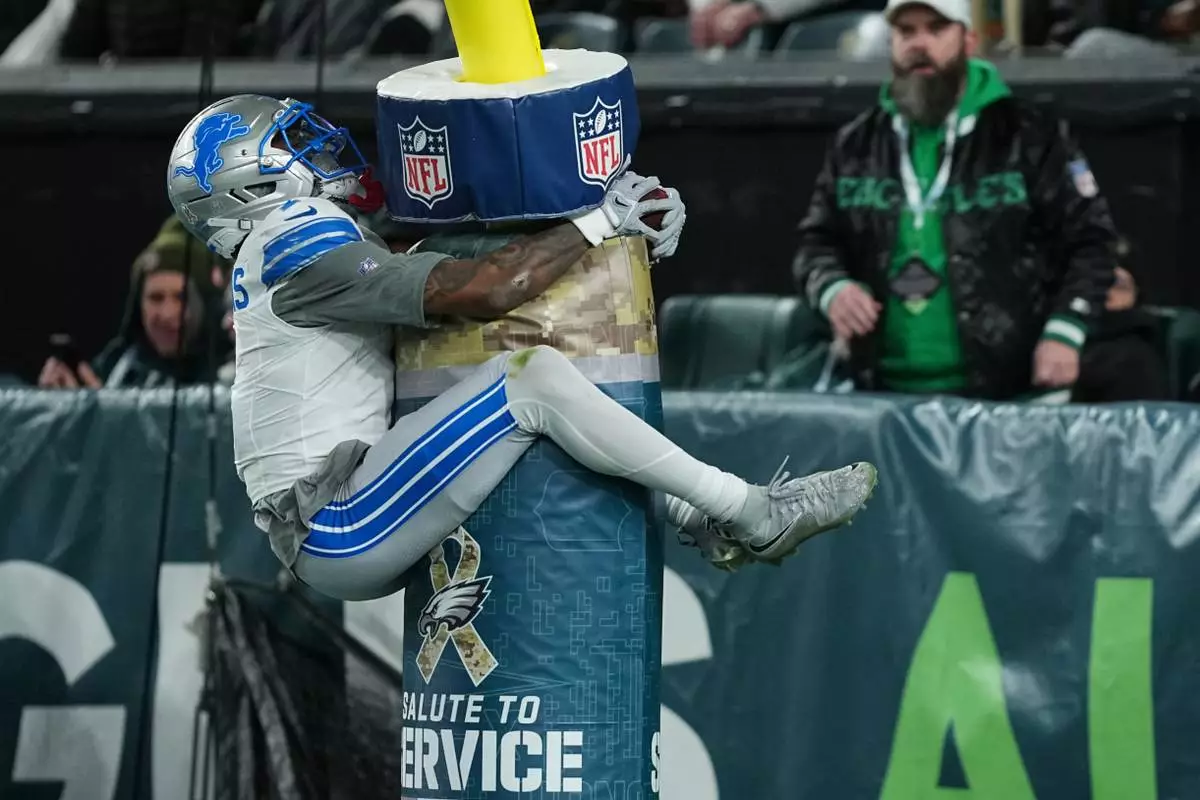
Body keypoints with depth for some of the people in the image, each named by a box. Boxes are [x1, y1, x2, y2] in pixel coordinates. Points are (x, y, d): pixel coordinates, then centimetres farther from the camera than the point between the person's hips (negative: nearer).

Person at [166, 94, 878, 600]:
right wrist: (599, 223, -8)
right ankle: (754, 518, -16)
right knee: (532, 377, -22)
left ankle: (699, 517, 8)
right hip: (339, 533, -11)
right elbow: (479, 290, -20)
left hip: (341, 529, 11)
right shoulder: (301, 243, -9)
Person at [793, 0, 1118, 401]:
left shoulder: (1025, 137, 0)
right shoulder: (856, 147, 12)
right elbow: (817, 241, 19)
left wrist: (1064, 333, -10)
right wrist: (832, 288, -4)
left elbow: (1089, 237, 2)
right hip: (887, 394, 3)